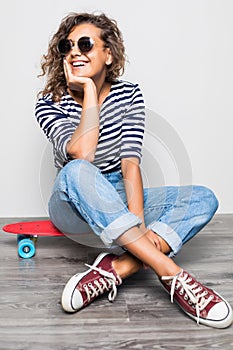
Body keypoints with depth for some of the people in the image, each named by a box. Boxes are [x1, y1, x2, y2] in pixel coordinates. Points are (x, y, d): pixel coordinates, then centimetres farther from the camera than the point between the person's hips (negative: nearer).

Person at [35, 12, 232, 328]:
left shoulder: (129, 95, -2)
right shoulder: (50, 105, -8)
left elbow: (130, 162, -15)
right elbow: (81, 154, -28)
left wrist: (137, 221, -28)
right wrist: (90, 91, -22)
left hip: (118, 199, 3)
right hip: (74, 204, -2)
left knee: (204, 199, -17)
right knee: (77, 171, -38)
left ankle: (116, 269, -37)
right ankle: (170, 272, -40)